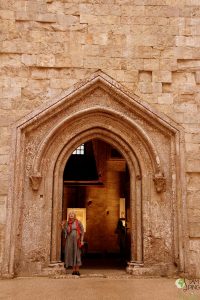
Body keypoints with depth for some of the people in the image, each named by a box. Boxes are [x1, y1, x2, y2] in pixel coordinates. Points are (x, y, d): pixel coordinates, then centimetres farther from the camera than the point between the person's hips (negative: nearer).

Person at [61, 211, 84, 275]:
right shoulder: (67, 223, 7)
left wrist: (82, 240, -8)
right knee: (71, 253, 2)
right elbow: (65, 232, 4)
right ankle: (73, 270, 9)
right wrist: (62, 226, -9)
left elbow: (82, 231, -1)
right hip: (69, 239, 2)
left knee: (77, 254, -4)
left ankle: (77, 270, 4)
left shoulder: (78, 222, -2)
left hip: (77, 240, -2)